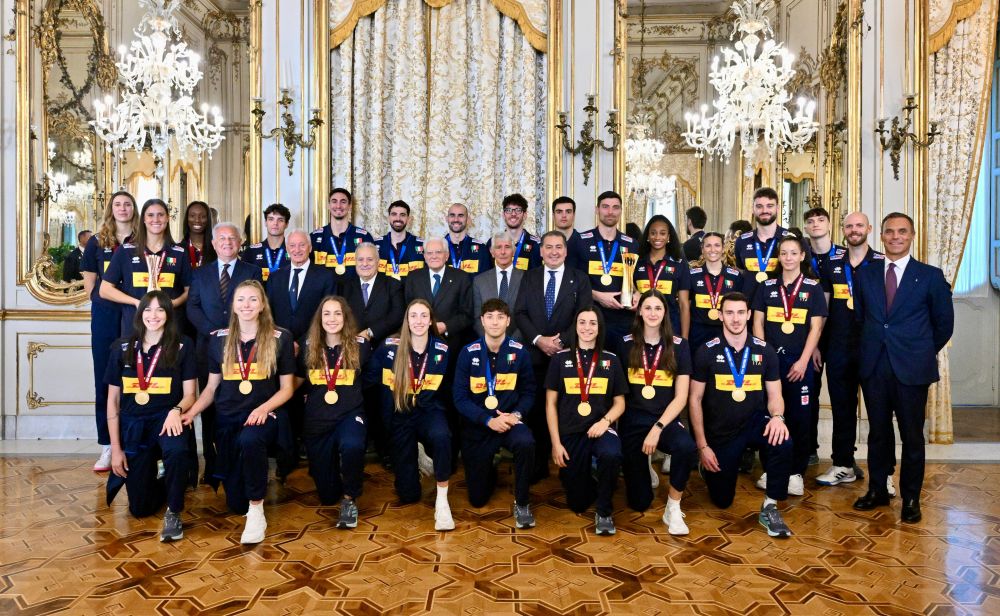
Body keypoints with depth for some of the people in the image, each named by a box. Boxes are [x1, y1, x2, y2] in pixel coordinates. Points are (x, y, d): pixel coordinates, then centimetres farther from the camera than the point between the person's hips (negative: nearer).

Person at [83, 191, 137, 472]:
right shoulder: (97, 241, 10)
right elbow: (90, 283, 12)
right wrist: (103, 302, 5)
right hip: (105, 317, 2)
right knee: (104, 380, 4)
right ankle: (107, 446, 12)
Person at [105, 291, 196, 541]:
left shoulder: (182, 346, -3)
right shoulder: (122, 347, 3)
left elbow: (190, 394, -2)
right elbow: (113, 400, 6)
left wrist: (176, 411, -26)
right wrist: (115, 448, 3)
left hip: (165, 419, -2)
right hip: (133, 424, 2)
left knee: (177, 450, -40)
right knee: (140, 508, 1)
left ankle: (173, 513, -16)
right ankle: (154, 479, 38)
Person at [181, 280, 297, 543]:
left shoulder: (280, 338, -2)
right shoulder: (219, 339, 6)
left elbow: (286, 389, -1)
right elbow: (211, 386, 11)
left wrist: (263, 409, -18)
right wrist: (191, 412, -5)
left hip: (263, 415, -3)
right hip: (228, 419, 3)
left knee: (249, 440, -41)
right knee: (236, 504, 3)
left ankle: (256, 511, -22)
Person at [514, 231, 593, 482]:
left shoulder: (580, 279, 6)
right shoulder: (529, 277, 11)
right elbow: (520, 313, 2)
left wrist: (561, 341, -14)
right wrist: (538, 340, -12)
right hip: (535, 354, 2)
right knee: (536, 411, 4)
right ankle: (538, 466, 16)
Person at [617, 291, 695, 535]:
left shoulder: (679, 346, -1)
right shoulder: (626, 344, 1)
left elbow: (681, 397, -5)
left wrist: (658, 428, -15)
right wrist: (611, 422, -5)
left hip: (665, 419, 0)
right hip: (633, 420, 1)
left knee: (686, 446, -37)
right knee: (639, 502, 2)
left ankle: (673, 510, -12)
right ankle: (643, 465, 38)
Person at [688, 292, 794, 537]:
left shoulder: (765, 351, -3)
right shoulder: (707, 352, -8)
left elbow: (775, 396, 1)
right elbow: (695, 400, -5)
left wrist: (777, 416, -25)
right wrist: (702, 446, -9)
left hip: (754, 422, 1)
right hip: (720, 432, -1)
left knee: (782, 441, -33)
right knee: (722, 501, 5)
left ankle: (770, 507, -14)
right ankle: (708, 467, 40)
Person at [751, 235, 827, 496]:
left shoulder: (813, 287, 3)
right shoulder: (767, 286, 7)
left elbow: (816, 327, -2)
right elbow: (758, 323, 6)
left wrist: (803, 361, -9)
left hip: (799, 360, -1)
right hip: (770, 357, 1)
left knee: (800, 416, 1)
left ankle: (796, 472, 12)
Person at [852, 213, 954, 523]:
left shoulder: (930, 276, 1)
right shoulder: (865, 275, 8)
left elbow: (944, 323, 6)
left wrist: (923, 354, 8)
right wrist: (871, 347, 8)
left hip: (911, 369, -2)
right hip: (873, 367, 2)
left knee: (912, 435, 6)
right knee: (878, 432, 12)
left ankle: (910, 498, 19)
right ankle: (877, 490, 24)